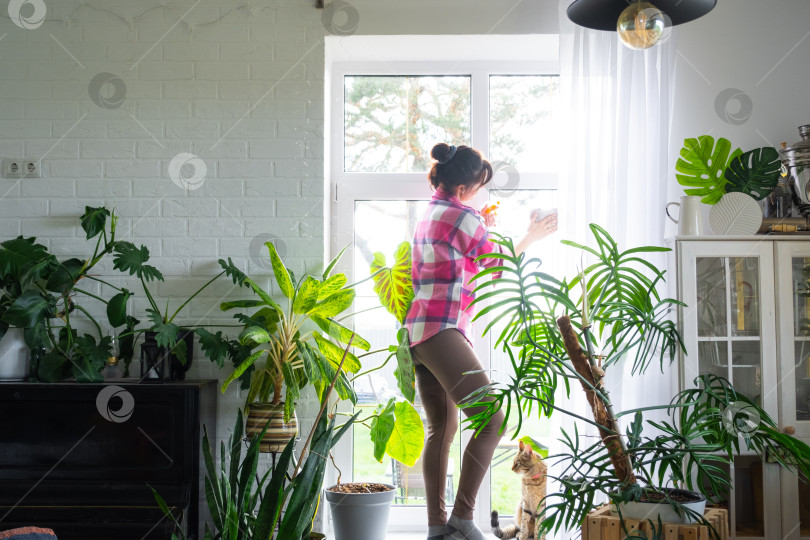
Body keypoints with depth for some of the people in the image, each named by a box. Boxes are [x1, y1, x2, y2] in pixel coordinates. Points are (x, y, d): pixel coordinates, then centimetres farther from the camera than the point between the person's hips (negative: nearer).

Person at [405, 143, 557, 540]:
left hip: (418, 330, 10)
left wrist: (481, 229, 36)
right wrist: (530, 238, 18)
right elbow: (499, 267, 4)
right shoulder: (462, 217, -7)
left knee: (442, 429, 12)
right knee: (491, 421, -12)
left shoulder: (428, 216, 21)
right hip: (442, 330, -10)